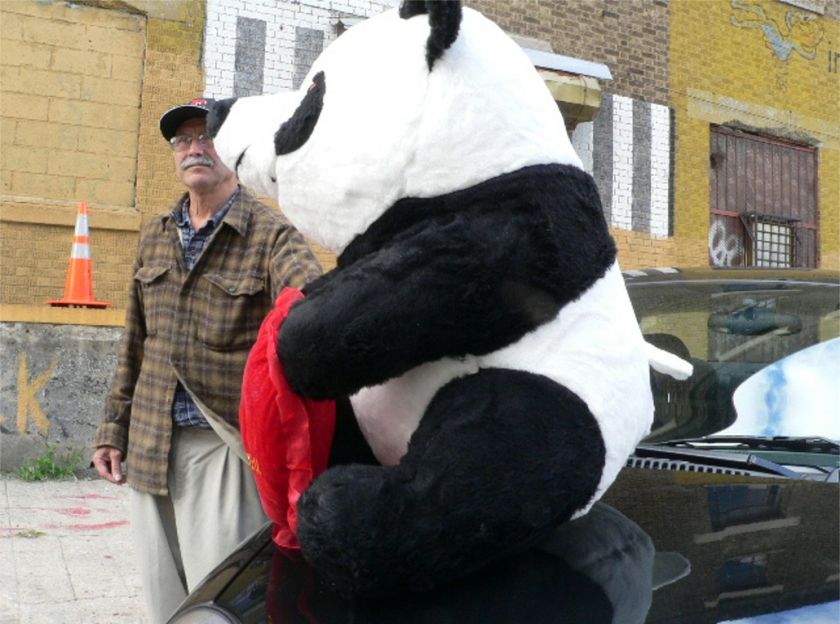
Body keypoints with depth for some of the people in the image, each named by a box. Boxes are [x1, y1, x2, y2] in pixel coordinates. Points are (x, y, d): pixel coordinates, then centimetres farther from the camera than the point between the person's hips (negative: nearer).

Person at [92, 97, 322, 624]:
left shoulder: (271, 234, -8)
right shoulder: (156, 236, 12)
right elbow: (136, 342, 17)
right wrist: (115, 426, 16)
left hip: (224, 447, -6)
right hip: (150, 446, 6)